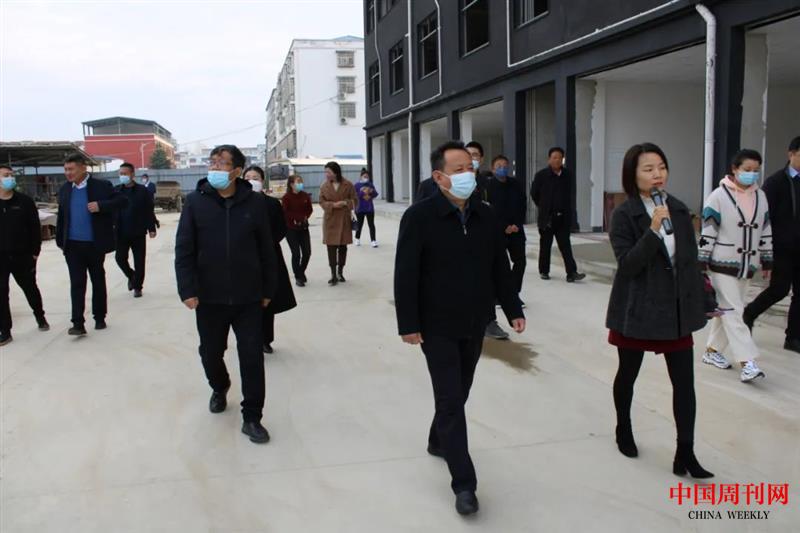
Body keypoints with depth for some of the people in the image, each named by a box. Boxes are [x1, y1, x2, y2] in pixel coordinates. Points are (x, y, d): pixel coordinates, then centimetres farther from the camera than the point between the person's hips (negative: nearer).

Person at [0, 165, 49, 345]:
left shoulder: (25, 201, -3)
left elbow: (35, 228, -1)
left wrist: (35, 252, -5)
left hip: (22, 256, 0)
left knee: (30, 288, 15)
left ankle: (40, 316, 39)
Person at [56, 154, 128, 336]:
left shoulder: (101, 186, -6)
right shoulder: (64, 189, 7)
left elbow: (123, 201, -10)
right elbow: (61, 216, 13)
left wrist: (100, 206, -24)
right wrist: (60, 240, 9)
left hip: (95, 245, -2)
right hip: (73, 246, 2)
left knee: (98, 282, 11)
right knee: (77, 284, -2)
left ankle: (100, 318, 24)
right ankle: (78, 324, -4)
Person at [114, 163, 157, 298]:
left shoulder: (142, 190, -3)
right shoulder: (116, 190, 3)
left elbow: (149, 211, -3)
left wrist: (151, 228, -7)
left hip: (138, 233, -2)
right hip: (121, 233, 2)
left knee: (139, 261, 4)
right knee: (120, 258, 3)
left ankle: (137, 286, 17)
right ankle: (131, 276, 31)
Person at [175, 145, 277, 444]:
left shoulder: (254, 202, -4)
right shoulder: (196, 201, -4)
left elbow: (266, 250, 1)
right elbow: (184, 249, -4)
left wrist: (267, 290, 4)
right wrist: (187, 290, -11)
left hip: (248, 298, -1)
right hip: (209, 297, 1)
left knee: (252, 358, 0)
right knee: (211, 353, 17)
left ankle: (252, 418, 14)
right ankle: (219, 388, 48)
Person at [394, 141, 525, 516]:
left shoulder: (485, 215, 3)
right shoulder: (419, 217, -14)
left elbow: (500, 268, 10)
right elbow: (405, 276, -15)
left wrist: (513, 310, 9)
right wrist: (408, 324, -16)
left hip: (474, 325, 6)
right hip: (437, 327, -5)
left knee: (458, 394, 18)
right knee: (451, 401, -3)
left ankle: (438, 441, 44)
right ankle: (464, 483, 5)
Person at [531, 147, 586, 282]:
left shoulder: (568, 174, 2)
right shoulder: (541, 175, -6)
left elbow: (569, 193, 14)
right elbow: (534, 193, 5)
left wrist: (566, 209, 12)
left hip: (563, 217, 2)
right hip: (547, 217, -2)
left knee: (565, 245, -1)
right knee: (545, 245, 9)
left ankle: (572, 273, -5)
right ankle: (544, 271, 21)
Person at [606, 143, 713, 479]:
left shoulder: (679, 210, 4)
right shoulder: (623, 215, -11)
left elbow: (691, 260, 10)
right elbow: (627, 264, -20)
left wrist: (698, 303, 10)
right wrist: (653, 229, -30)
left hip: (676, 310, 4)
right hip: (637, 311, -4)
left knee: (684, 381, 0)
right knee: (628, 374, 14)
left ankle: (685, 454, 8)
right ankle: (624, 430, 37)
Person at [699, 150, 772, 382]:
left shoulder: (760, 196, 9)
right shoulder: (719, 196, -9)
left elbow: (766, 231, 15)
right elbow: (707, 232, -10)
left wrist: (767, 262, 15)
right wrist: (702, 263, -12)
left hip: (747, 266, 6)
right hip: (722, 265, -6)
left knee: (727, 310, 12)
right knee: (732, 311, -8)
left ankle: (713, 350, 25)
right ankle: (747, 362, -11)